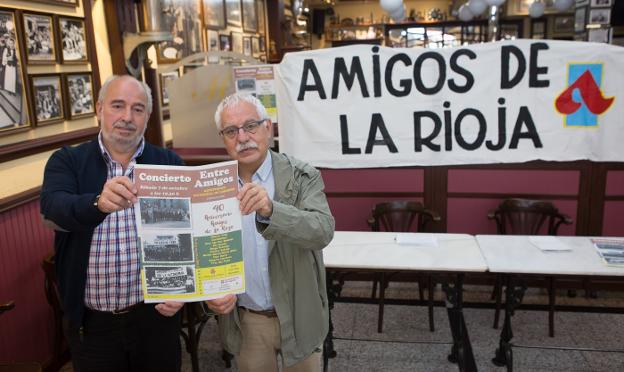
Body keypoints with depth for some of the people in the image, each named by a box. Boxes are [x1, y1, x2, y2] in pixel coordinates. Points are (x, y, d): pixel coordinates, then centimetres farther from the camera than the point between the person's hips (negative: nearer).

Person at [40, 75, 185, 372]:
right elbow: (53, 209, -21)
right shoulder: (66, 161, -2)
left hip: (156, 314, 1)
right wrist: (98, 203, -41)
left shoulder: (170, 164, -1)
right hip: (90, 321, 0)